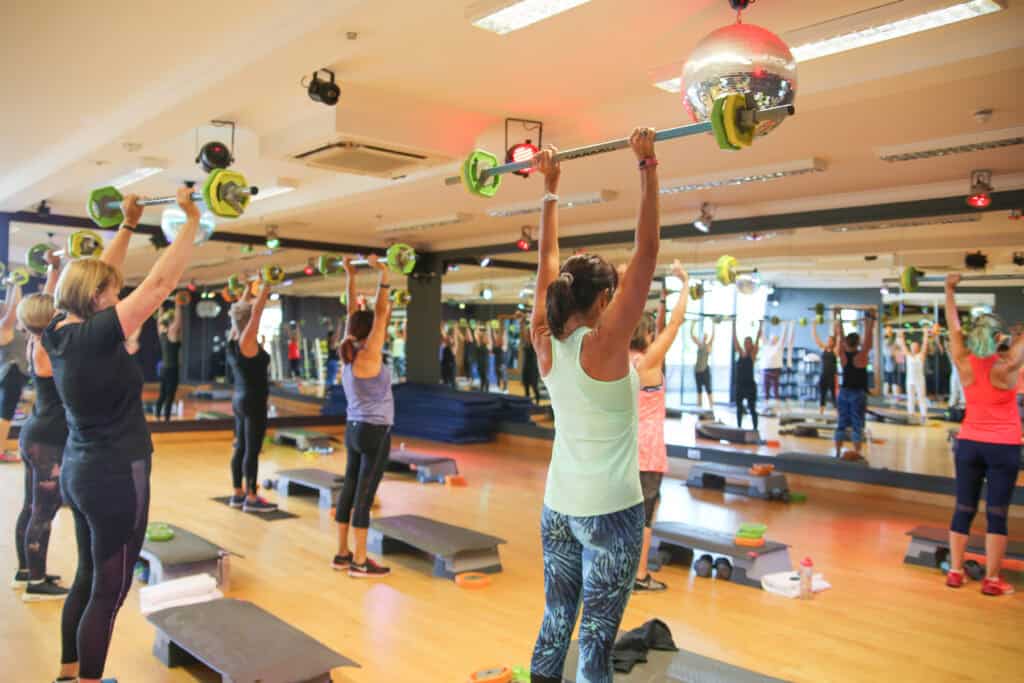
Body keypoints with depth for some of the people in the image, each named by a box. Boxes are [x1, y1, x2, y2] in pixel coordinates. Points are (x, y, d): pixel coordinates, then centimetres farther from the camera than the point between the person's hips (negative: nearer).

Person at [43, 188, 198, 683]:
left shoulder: (61, 333, 1)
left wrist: (128, 225, 21)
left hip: (81, 471, 9)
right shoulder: (97, 337, -21)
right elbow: (160, 282, -23)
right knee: (109, 592, 3)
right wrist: (192, 222, -17)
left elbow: (98, 276, 14)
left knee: (88, 578, 21)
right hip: (115, 477, -9)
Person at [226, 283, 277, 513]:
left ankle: (238, 494, 20)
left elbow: (243, 309, 14)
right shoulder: (246, 342, -16)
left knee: (241, 447, 13)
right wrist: (265, 286, -12)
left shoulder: (232, 340, 5)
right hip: (253, 402, -9)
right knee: (252, 450, -5)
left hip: (240, 400, 9)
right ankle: (252, 499, 0)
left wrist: (250, 286, 21)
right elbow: (257, 310, -18)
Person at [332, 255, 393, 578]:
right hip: (374, 432, -9)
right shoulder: (368, 356, -16)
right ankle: (359, 562, 2)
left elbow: (353, 315, 13)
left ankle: (343, 554, 20)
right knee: (365, 494, -5)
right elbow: (380, 312, -19)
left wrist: (351, 278, 17)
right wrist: (383, 275, -16)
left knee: (349, 489, 12)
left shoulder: (348, 353, 5)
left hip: (354, 429, 9)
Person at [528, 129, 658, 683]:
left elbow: (547, 259, 8)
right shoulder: (604, 345, -17)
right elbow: (646, 252, -19)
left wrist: (550, 188, 14)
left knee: (555, 627, 16)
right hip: (608, 511, -7)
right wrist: (648, 168, -16)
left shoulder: (545, 344, -1)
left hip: (557, 507, 7)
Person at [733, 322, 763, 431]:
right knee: (739, 408, 12)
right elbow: (735, 339, 8)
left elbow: (758, 339, -9)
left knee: (752, 409, 0)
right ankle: (739, 427, 23)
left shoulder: (752, 354, -3)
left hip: (750, 385, -5)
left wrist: (761, 325, -11)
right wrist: (734, 326, 8)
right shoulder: (740, 353, 8)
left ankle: (755, 429, 5)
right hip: (739, 385, 5)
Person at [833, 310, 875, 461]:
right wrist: (870, 321, -8)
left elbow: (839, 336, 4)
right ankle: (857, 454, -2)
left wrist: (838, 318, 10)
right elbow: (868, 338, -12)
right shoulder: (861, 356, -13)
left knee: (841, 424, 8)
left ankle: (838, 452, 10)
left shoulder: (843, 354, -3)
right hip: (858, 393, -4)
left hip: (843, 392, 4)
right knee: (857, 425, -2)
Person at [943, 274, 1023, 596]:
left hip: (969, 444, 3)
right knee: (997, 513, 1)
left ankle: (955, 572, 13)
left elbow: (953, 326, 5)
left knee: (963, 509, 8)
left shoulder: (964, 364, -5)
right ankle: (992, 580, 4)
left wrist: (949, 290, 15)